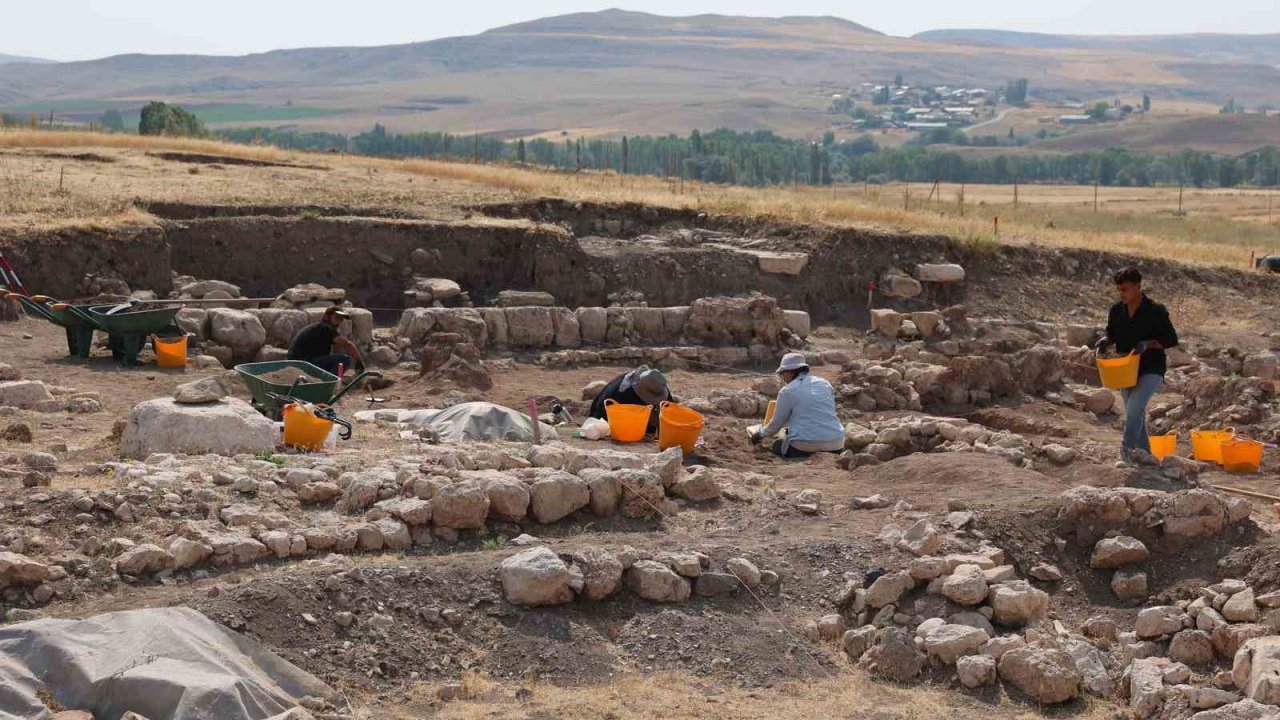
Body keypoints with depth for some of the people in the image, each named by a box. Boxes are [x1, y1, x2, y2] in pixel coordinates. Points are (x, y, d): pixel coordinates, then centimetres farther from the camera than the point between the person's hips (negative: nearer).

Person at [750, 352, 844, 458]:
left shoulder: (787, 391, -2)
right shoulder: (825, 384, 12)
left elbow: (776, 424, 6)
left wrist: (760, 434, 28)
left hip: (806, 446, -5)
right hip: (835, 445, 5)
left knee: (777, 445, 25)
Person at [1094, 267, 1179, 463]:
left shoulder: (1156, 312, -13)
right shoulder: (1117, 311, 1)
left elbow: (1172, 340, -9)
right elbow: (1112, 334, 17)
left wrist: (1148, 344, -24)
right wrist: (1105, 342, -6)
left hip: (1151, 369, -6)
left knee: (1135, 407, -22)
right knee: (1135, 413, 12)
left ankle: (1126, 450, -16)